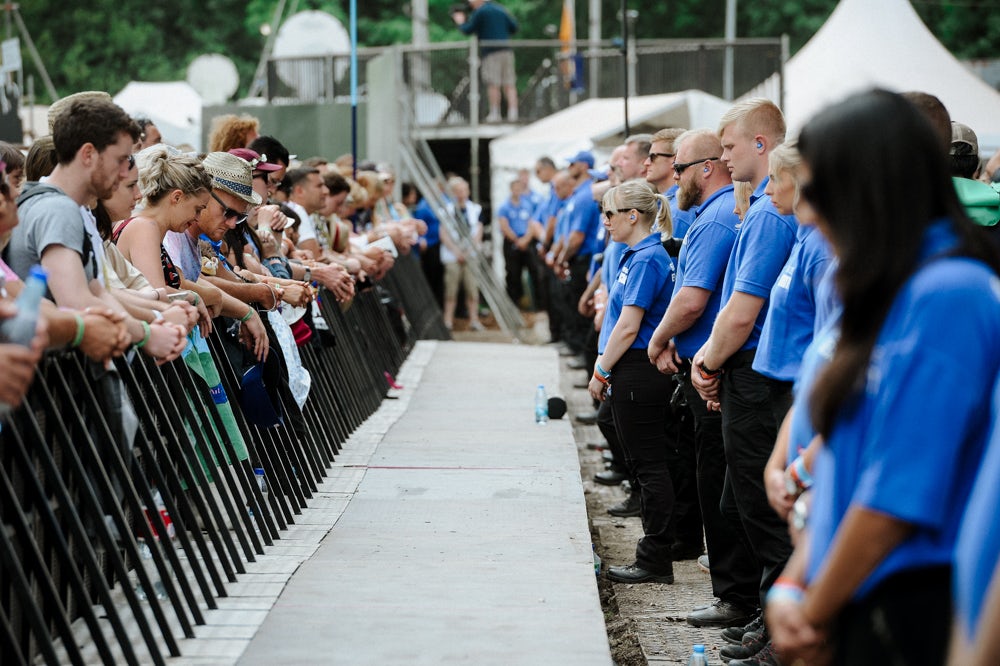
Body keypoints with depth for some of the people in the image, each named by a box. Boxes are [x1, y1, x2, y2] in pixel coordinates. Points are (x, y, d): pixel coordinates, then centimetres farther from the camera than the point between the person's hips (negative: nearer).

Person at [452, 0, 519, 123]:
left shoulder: (480, 12, -2)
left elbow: (468, 30, 0)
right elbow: (514, 27, 17)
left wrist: (460, 22, 19)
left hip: (491, 51, -6)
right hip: (506, 50, 6)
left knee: (493, 84, -6)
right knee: (509, 84, 1)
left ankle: (495, 113, -9)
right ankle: (513, 112, -6)